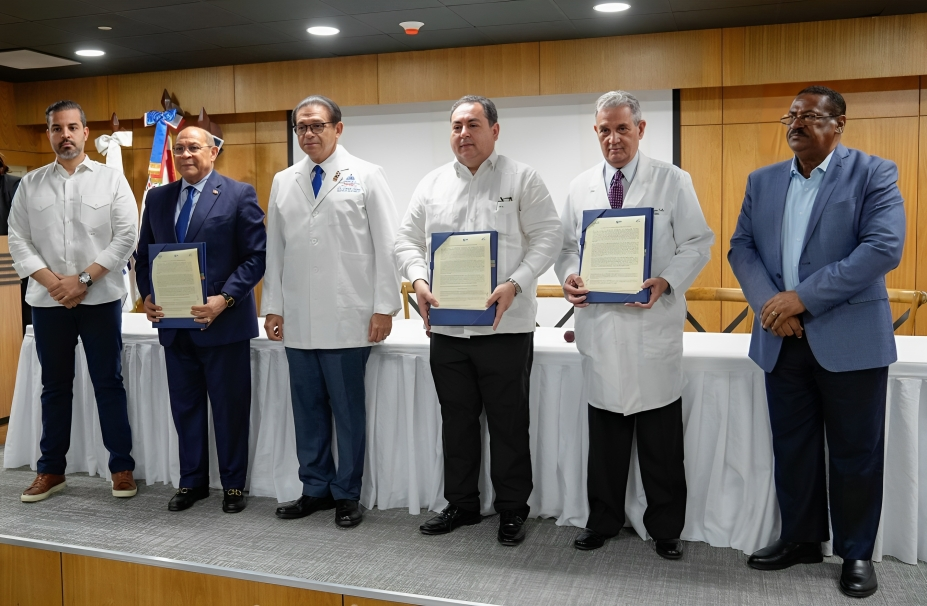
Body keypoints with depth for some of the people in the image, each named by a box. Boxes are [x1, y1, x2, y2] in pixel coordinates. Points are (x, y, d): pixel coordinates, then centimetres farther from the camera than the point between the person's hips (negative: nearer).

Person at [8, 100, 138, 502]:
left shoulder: (111, 179, 2)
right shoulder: (30, 184, 8)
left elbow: (126, 236, -6)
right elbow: (18, 240, 4)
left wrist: (83, 279, -12)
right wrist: (53, 282, -10)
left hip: (100, 298, -2)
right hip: (48, 301, 2)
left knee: (108, 384, 3)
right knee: (55, 387, 11)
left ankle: (121, 467, 13)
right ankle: (51, 470, 22)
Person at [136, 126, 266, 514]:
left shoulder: (239, 195, -4)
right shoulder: (157, 198, 11)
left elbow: (256, 256, -9)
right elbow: (144, 255, 15)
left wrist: (224, 300, -19)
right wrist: (147, 296, -3)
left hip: (223, 322, -4)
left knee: (230, 407, 6)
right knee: (185, 405, 13)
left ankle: (233, 484, 21)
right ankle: (191, 481, 27)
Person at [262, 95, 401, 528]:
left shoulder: (366, 177, 1)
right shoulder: (283, 182, 13)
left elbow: (386, 245, -3)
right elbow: (275, 249, 15)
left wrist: (384, 307, -8)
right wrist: (273, 307, 10)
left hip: (347, 319, -4)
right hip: (298, 320, 4)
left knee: (348, 410, 4)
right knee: (307, 407, 11)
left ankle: (347, 494, 18)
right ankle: (315, 488, 24)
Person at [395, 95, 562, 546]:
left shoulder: (522, 179, 1)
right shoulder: (433, 184, 12)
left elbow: (546, 238, -6)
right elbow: (407, 239, 11)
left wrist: (515, 285, -19)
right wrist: (419, 279, -8)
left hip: (505, 324, -4)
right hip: (446, 324, 4)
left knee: (508, 422, 5)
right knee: (456, 420, 14)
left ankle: (512, 509, 21)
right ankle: (461, 503, 29)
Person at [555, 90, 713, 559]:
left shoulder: (673, 182, 1)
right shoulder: (580, 187, 10)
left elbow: (697, 244, -1)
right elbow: (567, 245, 14)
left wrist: (666, 281, -18)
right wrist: (569, 276, -8)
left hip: (654, 325, -2)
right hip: (600, 323, 3)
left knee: (661, 440, 6)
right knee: (605, 434, 12)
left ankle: (665, 528, 22)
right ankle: (603, 521, 27)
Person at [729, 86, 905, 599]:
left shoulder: (874, 174, -3)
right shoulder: (762, 181, 11)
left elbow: (884, 247, -15)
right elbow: (741, 247, 6)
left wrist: (803, 297, -19)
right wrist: (769, 304, -12)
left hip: (850, 338, -4)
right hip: (782, 338, 4)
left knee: (854, 452, 6)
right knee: (791, 445, 13)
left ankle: (857, 553, 23)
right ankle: (800, 538, 30)